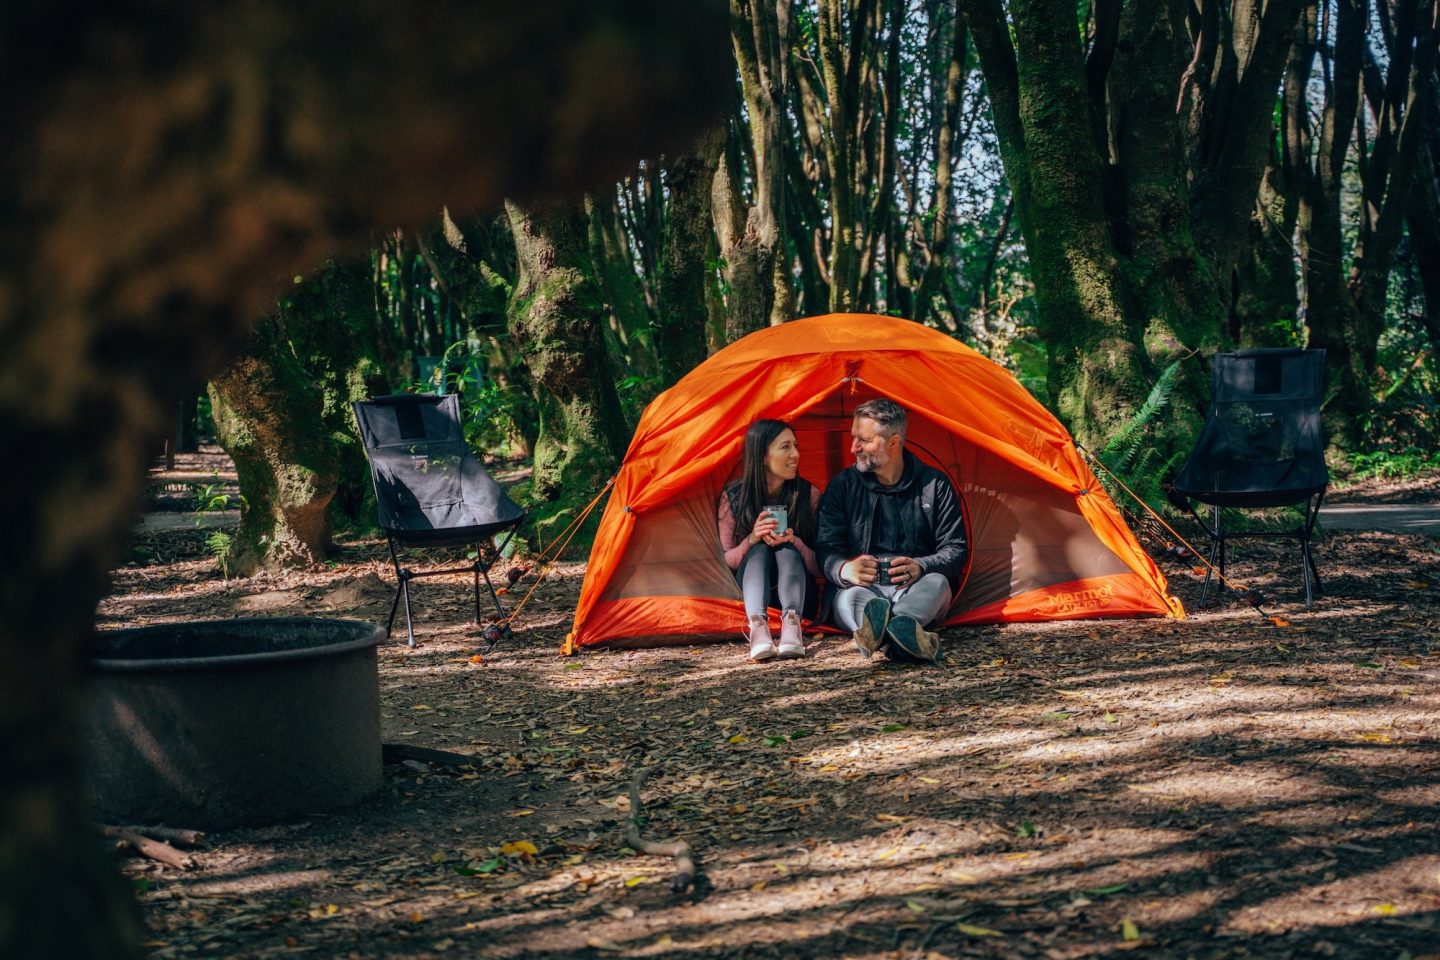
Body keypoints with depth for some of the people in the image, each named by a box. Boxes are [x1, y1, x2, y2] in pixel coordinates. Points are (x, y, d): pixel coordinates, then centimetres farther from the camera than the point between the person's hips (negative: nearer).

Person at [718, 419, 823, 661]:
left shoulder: (808, 495, -7)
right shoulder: (733, 498, -7)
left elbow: (821, 566, -5)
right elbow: (727, 560, -3)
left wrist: (794, 541, -25)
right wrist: (752, 538, -22)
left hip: (802, 598, 0)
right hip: (752, 592, 0)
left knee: (787, 550, -29)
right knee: (759, 550, -29)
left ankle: (792, 621, -54)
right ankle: (757, 625, -55)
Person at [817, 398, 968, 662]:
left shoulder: (935, 485, 7)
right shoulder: (843, 485, 9)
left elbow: (955, 549, 5)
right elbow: (826, 550, 2)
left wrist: (921, 567, -20)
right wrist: (845, 569, -25)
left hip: (914, 589, 1)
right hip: (862, 586, 0)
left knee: (936, 582, -35)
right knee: (849, 595, -37)